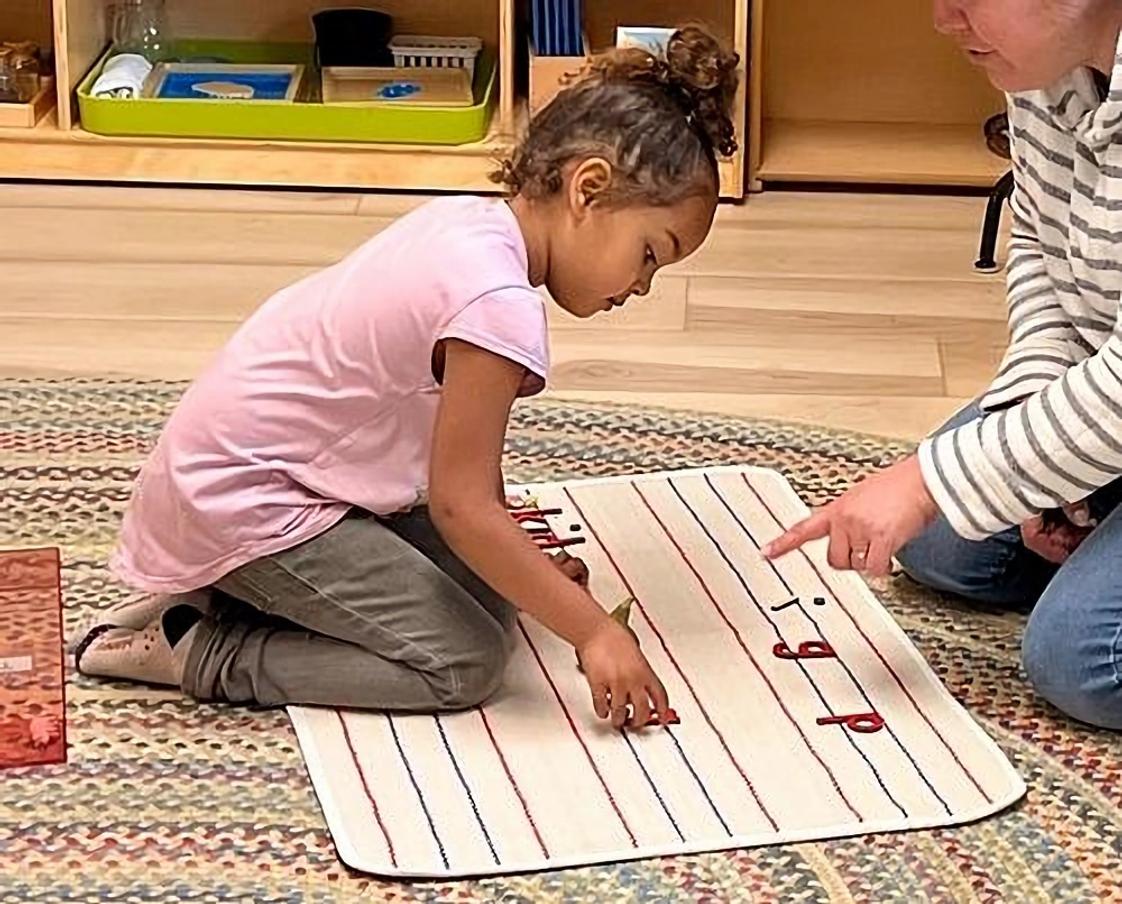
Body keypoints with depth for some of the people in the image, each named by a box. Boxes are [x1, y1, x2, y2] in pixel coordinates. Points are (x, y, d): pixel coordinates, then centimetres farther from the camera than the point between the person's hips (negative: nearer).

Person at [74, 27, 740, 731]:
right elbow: (460, 502, -22)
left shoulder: (467, 222, 3)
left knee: (490, 592, 9)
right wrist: (594, 632, -17)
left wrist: (525, 563, 13)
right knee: (467, 663, -9)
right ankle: (198, 653, -5)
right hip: (246, 502, -10)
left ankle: (237, 592, 12)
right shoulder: (498, 303, -26)